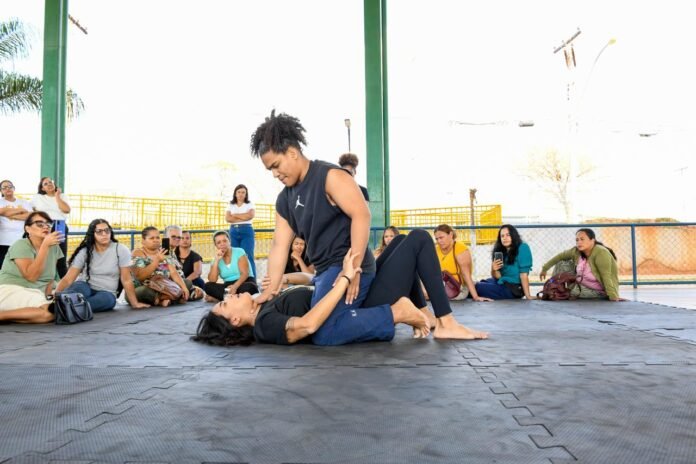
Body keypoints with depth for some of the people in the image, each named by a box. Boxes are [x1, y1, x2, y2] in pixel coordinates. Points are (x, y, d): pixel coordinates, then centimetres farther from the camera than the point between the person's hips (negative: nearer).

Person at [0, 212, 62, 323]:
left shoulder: (54, 247, 8)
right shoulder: (21, 245, -9)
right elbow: (32, 276, -22)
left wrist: (48, 295, -4)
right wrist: (45, 245, -25)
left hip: (36, 295, 7)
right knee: (50, 311, -30)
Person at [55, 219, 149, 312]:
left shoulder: (121, 250, -6)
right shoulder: (85, 252, -2)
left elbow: (126, 280, -5)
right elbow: (68, 279, -9)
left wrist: (135, 303, -7)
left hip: (106, 293, -1)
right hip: (85, 288, 1)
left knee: (107, 298, -37)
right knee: (79, 287, -35)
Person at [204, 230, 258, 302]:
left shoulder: (239, 252, -2)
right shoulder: (216, 260, 7)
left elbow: (245, 273, -13)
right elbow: (212, 280, -8)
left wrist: (235, 286, -31)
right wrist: (216, 260, -12)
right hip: (228, 286, 3)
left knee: (249, 287, -38)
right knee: (208, 286, -21)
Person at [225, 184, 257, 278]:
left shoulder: (249, 204, 8)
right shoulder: (231, 205, 14)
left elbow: (250, 215, -11)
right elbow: (227, 218, -2)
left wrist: (235, 215, -3)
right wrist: (243, 218, -7)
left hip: (246, 231, -3)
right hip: (233, 231, 3)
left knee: (248, 256, -9)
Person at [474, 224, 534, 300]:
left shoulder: (522, 248, -13)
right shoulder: (500, 251, 5)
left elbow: (524, 274, -19)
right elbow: (497, 277, 2)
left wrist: (528, 296, -20)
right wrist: (494, 270, -20)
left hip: (513, 289, -7)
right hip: (501, 283, 7)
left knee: (477, 287, -14)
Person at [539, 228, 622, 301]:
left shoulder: (601, 253, -31)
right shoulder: (577, 251, -14)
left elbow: (606, 277, -35)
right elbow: (561, 256, 0)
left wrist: (613, 296, -39)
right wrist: (544, 268, 5)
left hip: (598, 291, -6)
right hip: (582, 283, 7)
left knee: (572, 290, -27)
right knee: (562, 262, -3)